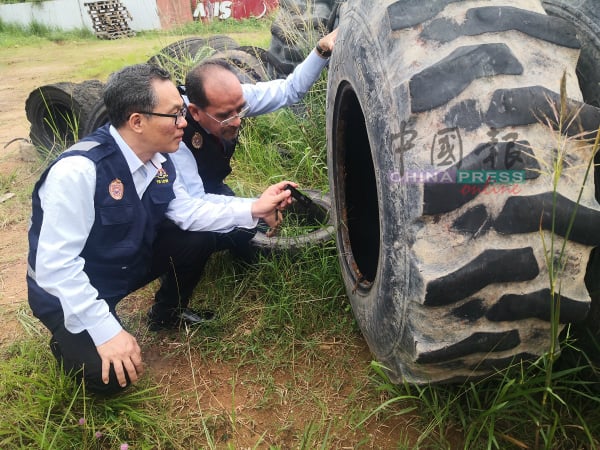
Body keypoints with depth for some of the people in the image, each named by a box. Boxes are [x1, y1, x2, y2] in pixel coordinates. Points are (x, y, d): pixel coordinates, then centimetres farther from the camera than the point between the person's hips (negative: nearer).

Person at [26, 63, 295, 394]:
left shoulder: (158, 159, -9)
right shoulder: (78, 170, -34)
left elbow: (186, 211, 0)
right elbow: (55, 266, -32)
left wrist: (253, 208, -12)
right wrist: (107, 331, -31)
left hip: (128, 263, 7)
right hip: (68, 292, -7)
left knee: (199, 238, -4)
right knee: (110, 376, -23)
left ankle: (166, 314, 20)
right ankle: (67, 342, 12)